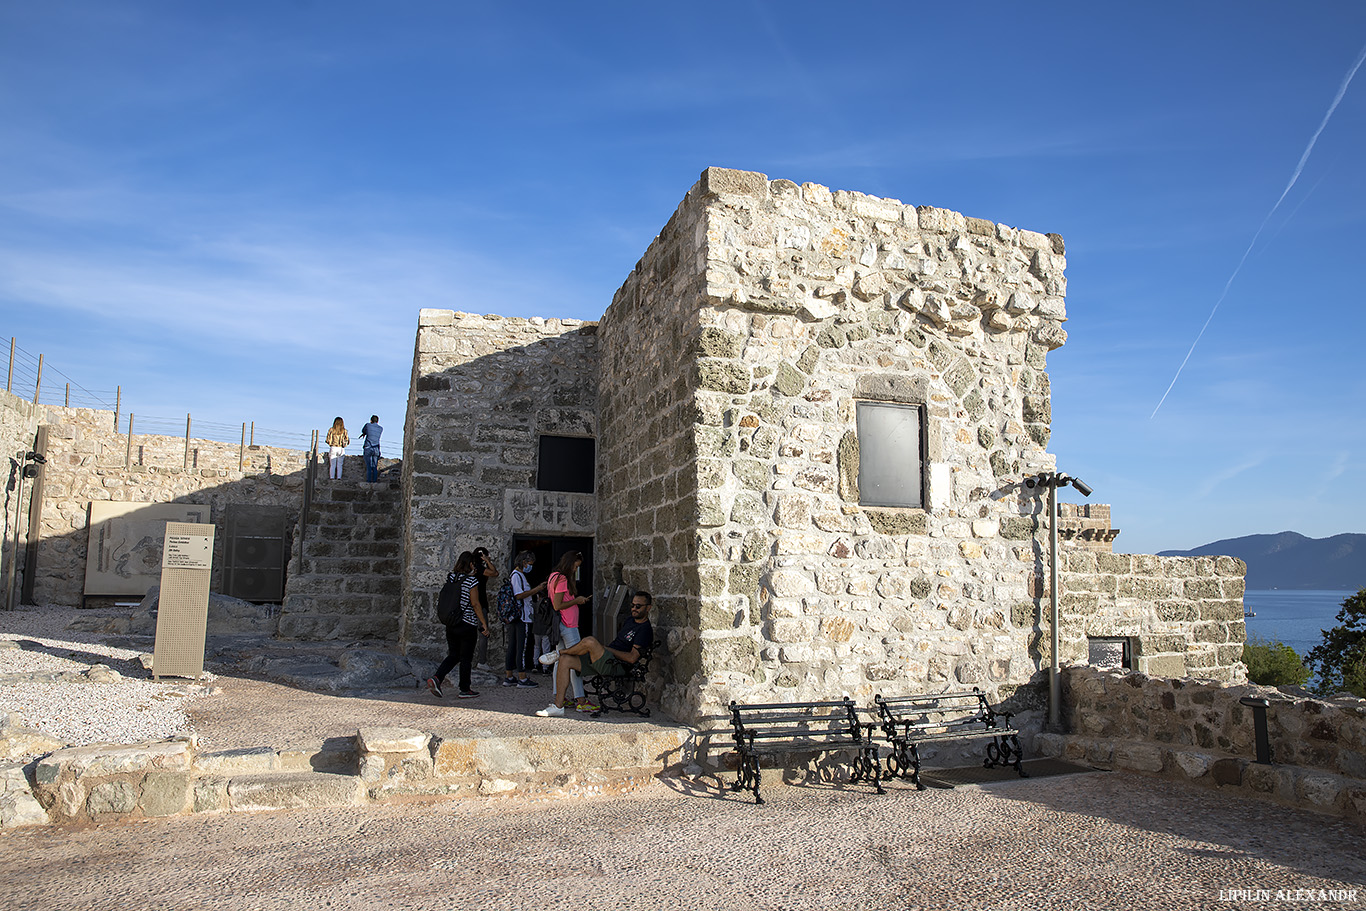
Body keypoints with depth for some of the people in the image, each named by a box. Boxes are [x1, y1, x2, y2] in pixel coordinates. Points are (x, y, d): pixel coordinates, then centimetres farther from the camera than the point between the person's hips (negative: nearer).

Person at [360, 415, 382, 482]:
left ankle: (368, 481, -6)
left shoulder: (368, 425, 1)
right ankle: (375, 481, 0)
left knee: (368, 467, -2)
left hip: (368, 448, -2)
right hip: (376, 449, 3)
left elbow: (363, 431, 21)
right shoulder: (381, 429, 10)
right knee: (375, 467, 5)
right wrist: (364, 434, 35)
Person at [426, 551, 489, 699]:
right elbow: (475, 604, -15)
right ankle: (464, 690, 14)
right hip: (467, 624, -6)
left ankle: (436, 678, -4)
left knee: (454, 655, 15)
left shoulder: (450, 577, 4)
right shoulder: (471, 580, -14)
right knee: (466, 658, 5)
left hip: (450, 624, 6)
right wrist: (484, 623, -9)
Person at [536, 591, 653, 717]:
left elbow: (632, 658, -17)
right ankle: (558, 706, -6)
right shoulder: (630, 621, 20)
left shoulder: (645, 629, -9)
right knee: (565, 660, -5)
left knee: (589, 641, -31)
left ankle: (559, 653, -1)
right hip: (601, 663, 10)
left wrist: (609, 650, -10)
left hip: (616, 666, -10)